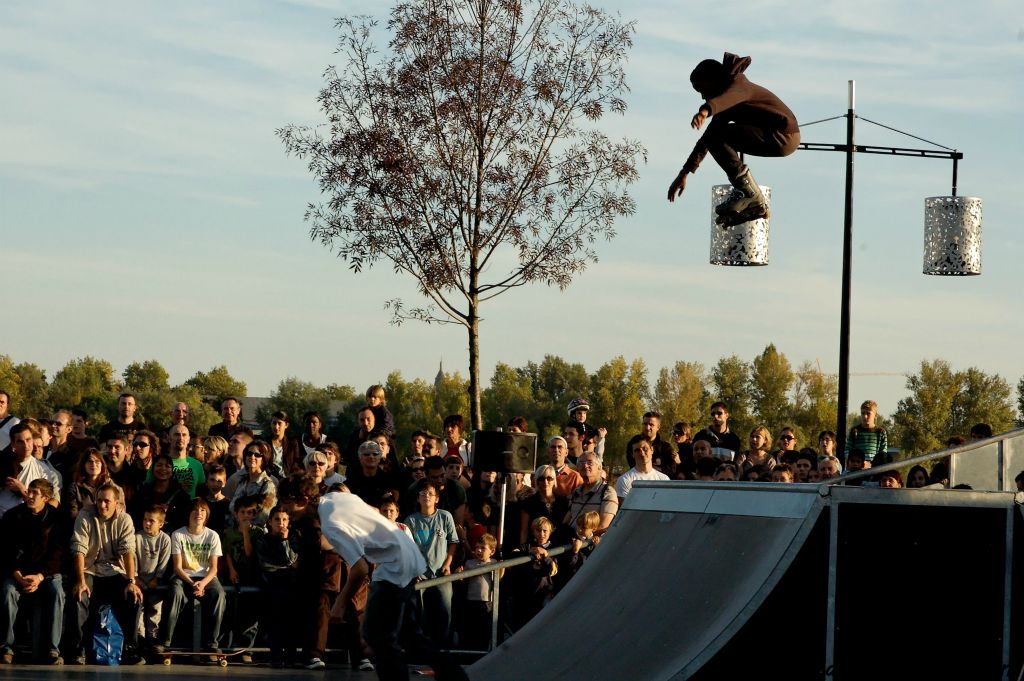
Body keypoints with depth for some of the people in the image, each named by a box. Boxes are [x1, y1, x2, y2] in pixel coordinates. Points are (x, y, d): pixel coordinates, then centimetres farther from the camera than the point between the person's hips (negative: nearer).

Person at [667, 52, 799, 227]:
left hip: (782, 136, -10)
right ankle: (755, 205, 17)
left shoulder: (740, 87, -13)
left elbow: (726, 98, -39)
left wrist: (704, 111, -61)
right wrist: (683, 174, 19)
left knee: (716, 137, -17)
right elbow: (706, 140, 21)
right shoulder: (726, 106, 16)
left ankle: (746, 191, -16)